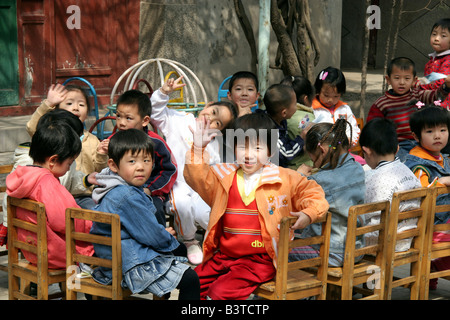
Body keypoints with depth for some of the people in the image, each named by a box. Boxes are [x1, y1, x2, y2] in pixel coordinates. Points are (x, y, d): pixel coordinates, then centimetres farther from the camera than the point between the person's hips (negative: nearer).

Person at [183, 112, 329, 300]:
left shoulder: (284, 179, 0)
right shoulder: (224, 176, 8)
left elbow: (312, 192, 5)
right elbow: (197, 178, -1)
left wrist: (308, 214, -15)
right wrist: (198, 149, -15)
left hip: (260, 260, -5)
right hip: (224, 256, 5)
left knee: (220, 291, -22)